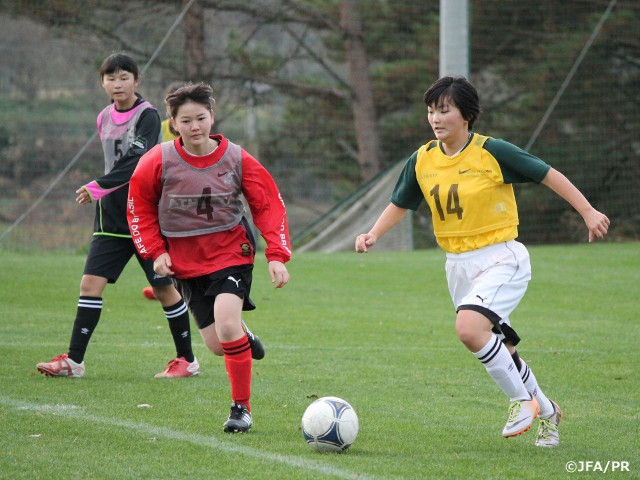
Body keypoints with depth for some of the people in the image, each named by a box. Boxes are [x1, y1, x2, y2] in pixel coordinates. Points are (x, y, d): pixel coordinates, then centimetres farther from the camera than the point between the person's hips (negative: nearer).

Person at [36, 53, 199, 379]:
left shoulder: (147, 115, -10)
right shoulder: (104, 119, 12)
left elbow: (138, 162, -22)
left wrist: (98, 187, -25)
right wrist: (102, 194, 14)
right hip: (112, 215, 6)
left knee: (164, 287, 1)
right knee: (90, 283, -4)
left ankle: (187, 360, 14)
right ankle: (73, 361, -3)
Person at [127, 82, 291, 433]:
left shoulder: (237, 160, -9)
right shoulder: (158, 162, -9)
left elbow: (269, 206, -3)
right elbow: (140, 209, 6)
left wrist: (277, 255, -12)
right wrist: (155, 251, -4)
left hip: (231, 253, -2)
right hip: (185, 261, 2)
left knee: (227, 325, -24)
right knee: (217, 346, -1)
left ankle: (242, 408, -9)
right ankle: (243, 337, 40)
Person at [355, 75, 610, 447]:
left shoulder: (492, 152, -13)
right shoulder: (422, 161, 2)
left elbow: (548, 175, -7)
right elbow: (401, 204, 16)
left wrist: (588, 212, -9)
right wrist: (374, 234, 0)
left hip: (501, 259, -6)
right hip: (459, 265, 6)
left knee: (469, 328, -28)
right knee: (500, 351, 12)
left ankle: (522, 399, -9)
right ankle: (547, 411, 34)